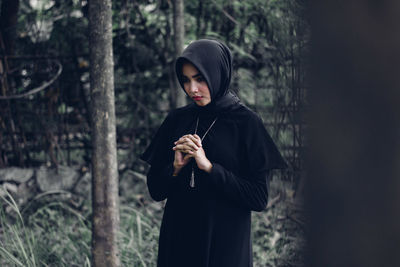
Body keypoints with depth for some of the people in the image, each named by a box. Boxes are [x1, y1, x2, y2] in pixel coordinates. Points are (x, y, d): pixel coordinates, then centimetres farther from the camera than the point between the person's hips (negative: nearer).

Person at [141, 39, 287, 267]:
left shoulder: (247, 123, -7)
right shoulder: (177, 120, 5)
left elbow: (259, 198, -11)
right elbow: (155, 190, 7)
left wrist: (208, 166, -17)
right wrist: (176, 167, -12)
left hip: (226, 244, -3)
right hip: (178, 242, 4)